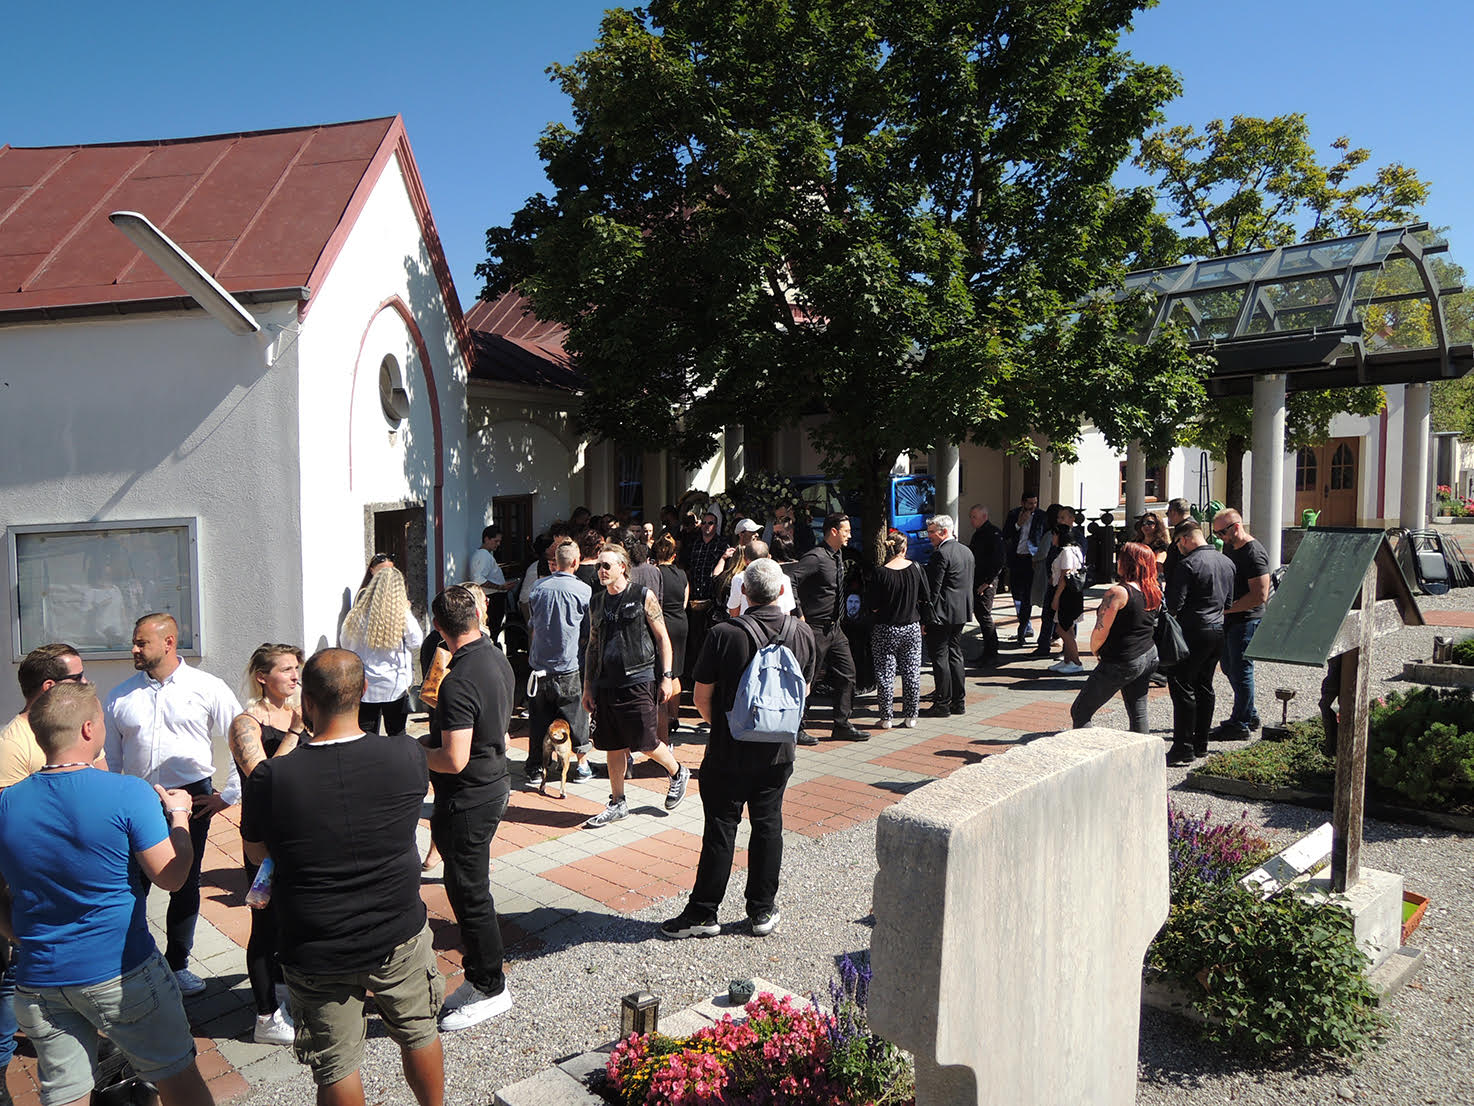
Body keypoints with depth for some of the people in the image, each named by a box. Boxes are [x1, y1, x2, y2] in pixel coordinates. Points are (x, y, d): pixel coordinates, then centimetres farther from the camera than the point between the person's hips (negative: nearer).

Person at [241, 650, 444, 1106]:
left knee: (336, 1067, 18)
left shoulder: (272, 778, -22)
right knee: (419, 1034, 24)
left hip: (317, 955, -1)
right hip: (399, 938, 2)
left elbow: (256, 852, -4)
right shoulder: (405, 755, -17)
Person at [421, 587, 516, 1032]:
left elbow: (454, 760, -29)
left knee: (470, 894, 4)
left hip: (467, 800, -9)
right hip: (493, 785, 9)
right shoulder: (499, 660, 3)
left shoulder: (459, 682, -26)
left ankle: (490, 989, 19)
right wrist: (433, 738, 13)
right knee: (471, 889, 20)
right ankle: (479, 975, 32)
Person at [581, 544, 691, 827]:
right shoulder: (597, 602, 11)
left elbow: (662, 638, -1)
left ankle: (678, 773, 24)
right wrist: (588, 687, 12)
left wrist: (667, 676, -7)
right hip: (606, 684, 5)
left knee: (645, 742, -4)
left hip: (638, 680, -5)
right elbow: (593, 646, 15)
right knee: (612, 746, 9)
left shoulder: (643, 597, -3)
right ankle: (618, 804, 22)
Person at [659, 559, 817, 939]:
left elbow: (701, 696, -9)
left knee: (721, 829, 5)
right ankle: (762, 910, 22)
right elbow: (803, 690, 9)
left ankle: (703, 913, 15)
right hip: (778, 750, 3)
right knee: (768, 825, 13)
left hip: (729, 751, -3)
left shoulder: (724, 634, -17)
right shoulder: (803, 633, -4)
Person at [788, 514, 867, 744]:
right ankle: (796, 729, 11)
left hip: (835, 628, 9)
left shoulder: (838, 556, 11)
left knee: (846, 673, 9)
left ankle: (842, 725, 19)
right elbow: (789, 580, -28)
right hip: (816, 628, -9)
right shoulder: (816, 557, -18)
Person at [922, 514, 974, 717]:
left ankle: (942, 704, 1)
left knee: (939, 657, -2)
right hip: (961, 612, 9)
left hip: (942, 614, -9)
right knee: (955, 655, 14)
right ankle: (959, 701, 18)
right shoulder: (967, 551, 12)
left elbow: (933, 588, -18)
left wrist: (927, 616, -14)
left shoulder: (941, 553, -16)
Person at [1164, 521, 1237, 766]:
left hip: (1195, 632, -8)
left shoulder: (1188, 564, -16)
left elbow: (1175, 604, -16)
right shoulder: (1227, 562, 10)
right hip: (1219, 630, 8)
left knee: (1182, 686, -3)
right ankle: (1201, 744, 21)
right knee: (1204, 687, 15)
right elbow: (1229, 600, 18)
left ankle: (1183, 748, -4)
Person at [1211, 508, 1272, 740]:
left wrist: (1227, 608, -21)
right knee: (1230, 668, 17)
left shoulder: (1254, 554, -19)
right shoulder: (1229, 548, 11)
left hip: (1247, 620, -10)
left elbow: (1260, 595, -24)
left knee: (1241, 670, -3)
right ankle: (1250, 715, 31)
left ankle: (1240, 724, 6)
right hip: (1230, 619, 10)